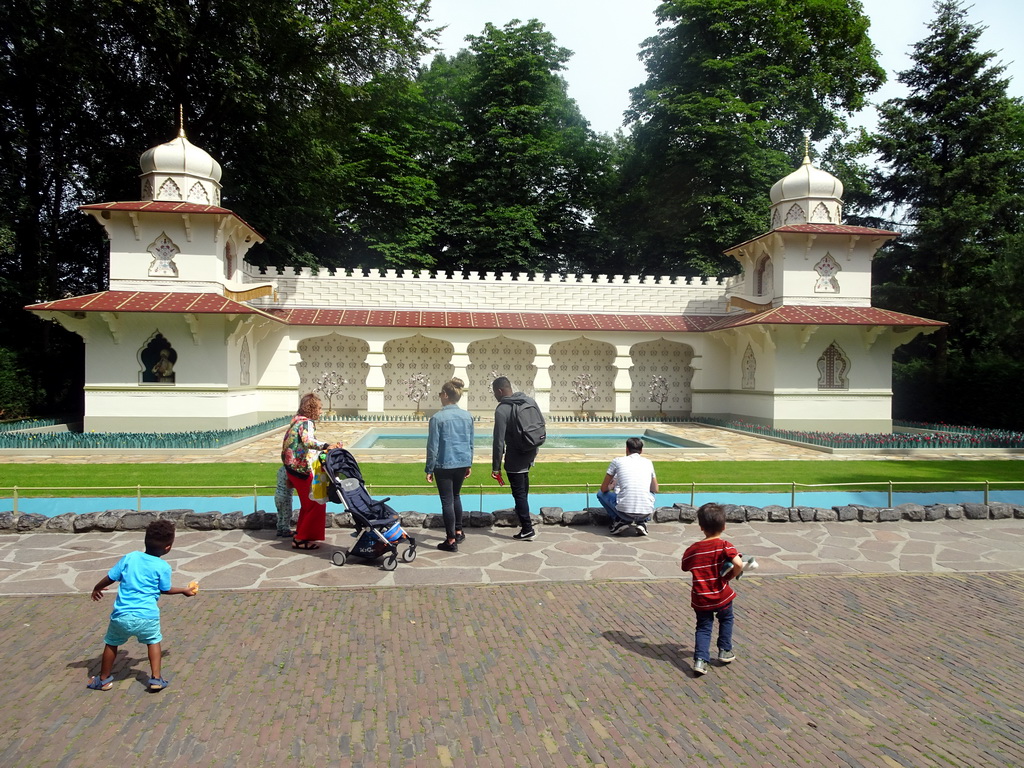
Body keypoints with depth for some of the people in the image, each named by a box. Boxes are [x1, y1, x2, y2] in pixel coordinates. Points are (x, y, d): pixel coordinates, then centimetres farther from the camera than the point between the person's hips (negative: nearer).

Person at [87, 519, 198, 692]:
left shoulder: (130, 557, 3)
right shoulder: (163, 567, -3)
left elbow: (110, 578, 10)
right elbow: (166, 590, 11)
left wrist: (97, 588, 31)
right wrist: (184, 590, 30)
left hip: (122, 615, 2)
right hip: (147, 616, -2)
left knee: (111, 643, 25)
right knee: (153, 641, 23)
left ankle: (104, 679, 37)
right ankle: (156, 678, 18)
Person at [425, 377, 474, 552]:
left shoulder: (438, 417, -13)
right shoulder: (467, 416, 3)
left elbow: (433, 446, -11)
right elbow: (471, 443, 10)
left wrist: (429, 469, -3)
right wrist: (469, 464, 20)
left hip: (444, 465, -5)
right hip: (462, 463, 5)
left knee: (447, 501, 3)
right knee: (456, 496, 24)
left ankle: (451, 540, 8)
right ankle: (459, 532, 31)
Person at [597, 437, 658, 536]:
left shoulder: (617, 461, 7)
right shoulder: (648, 462, 14)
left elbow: (604, 489, 13)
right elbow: (655, 490, 26)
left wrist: (612, 486, 36)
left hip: (624, 511, -2)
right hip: (647, 512, 3)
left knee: (601, 494, 24)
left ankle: (619, 521, 7)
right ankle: (642, 522, 14)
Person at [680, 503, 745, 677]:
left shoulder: (691, 549, -4)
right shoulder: (724, 546, -14)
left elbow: (685, 566, 11)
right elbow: (738, 564, -27)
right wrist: (730, 576, -9)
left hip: (700, 599, 2)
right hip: (722, 596, -1)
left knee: (703, 627, 14)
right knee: (726, 619, 27)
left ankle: (700, 659, -1)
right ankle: (725, 651, 33)